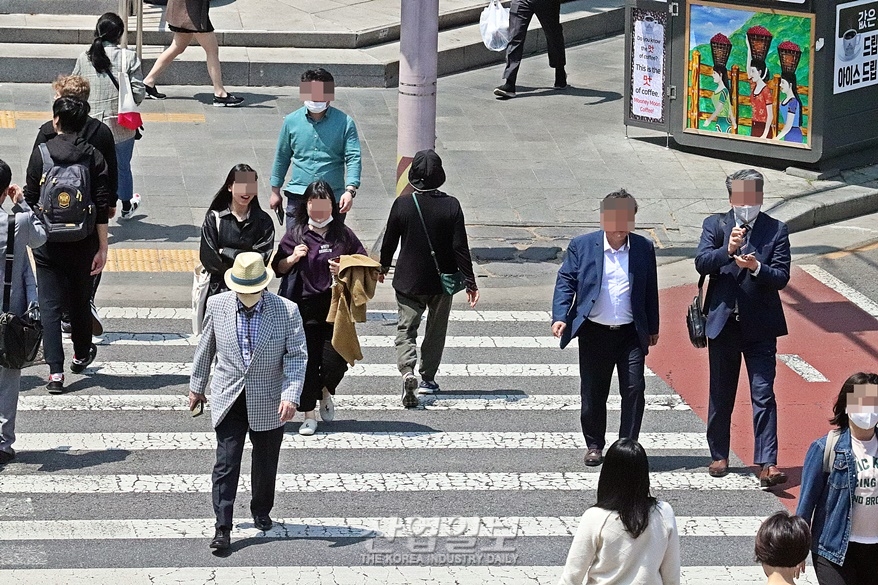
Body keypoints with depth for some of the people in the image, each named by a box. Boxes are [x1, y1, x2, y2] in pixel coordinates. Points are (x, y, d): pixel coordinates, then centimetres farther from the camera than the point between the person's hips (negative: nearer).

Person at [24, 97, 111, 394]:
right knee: (80, 300, 21)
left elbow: (31, 197, -1)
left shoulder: (41, 153, -7)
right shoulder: (93, 156, -5)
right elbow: (102, 206, -7)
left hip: (48, 243, -2)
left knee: (50, 305, 1)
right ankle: (81, 355, 41)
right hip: (82, 243, 2)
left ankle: (55, 371, -8)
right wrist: (102, 248, -2)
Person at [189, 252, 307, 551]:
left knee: (266, 462, 14)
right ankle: (222, 528, -4)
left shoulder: (287, 311, -12)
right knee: (226, 462, -6)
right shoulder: (217, 305, -5)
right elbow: (205, 348, 8)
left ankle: (261, 512, 38)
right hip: (228, 399, 0)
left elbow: (297, 355, -10)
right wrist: (196, 386, 15)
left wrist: (291, 395, -21)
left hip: (268, 402, 0)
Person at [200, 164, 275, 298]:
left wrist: (224, 252, -4)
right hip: (221, 286, -1)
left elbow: (262, 258, -2)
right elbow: (209, 259, -1)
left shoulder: (263, 221, 8)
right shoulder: (214, 218, 5)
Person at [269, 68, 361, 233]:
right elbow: (281, 157, 15)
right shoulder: (292, 121, 4)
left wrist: (350, 190, -23)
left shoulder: (345, 123, -3)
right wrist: (275, 191, 18)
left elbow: (353, 159, -8)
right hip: (298, 198, 1)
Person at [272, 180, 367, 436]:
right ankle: (309, 415, 10)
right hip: (304, 309, 0)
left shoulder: (344, 234, 6)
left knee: (335, 361, -5)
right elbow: (278, 268, 9)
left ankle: (326, 392, 29)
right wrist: (293, 258, -11)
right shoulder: (296, 235, 4)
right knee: (306, 362, -2)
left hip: (335, 309, 0)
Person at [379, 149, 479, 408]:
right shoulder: (451, 205, -11)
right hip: (442, 280, 1)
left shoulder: (402, 204, -10)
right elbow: (460, 247, -10)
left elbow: (389, 240, 0)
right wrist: (470, 282, -3)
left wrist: (384, 266, 20)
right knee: (436, 330, 18)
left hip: (408, 281, -1)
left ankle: (407, 372, -21)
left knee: (406, 329, 4)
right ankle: (428, 378, 25)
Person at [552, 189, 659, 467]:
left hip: (631, 333, 0)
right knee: (593, 393, 7)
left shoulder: (644, 248, 3)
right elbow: (565, 281, -1)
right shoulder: (582, 246, 0)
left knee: (634, 389, -6)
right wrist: (559, 317, -14)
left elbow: (650, 289, 10)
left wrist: (653, 328, 12)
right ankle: (594, 445, 23)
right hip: (594, 332, 0)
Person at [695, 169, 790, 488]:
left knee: (764, 395, -8)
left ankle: (767, 464, -12)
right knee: (720, 395, 13)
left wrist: (756, 267, -27)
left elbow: (781, 277, -8)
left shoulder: (776, 231, -1)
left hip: (760, 327, -2)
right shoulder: (715, 225, 3)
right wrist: (728, 249, -27)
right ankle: (719, 455, 28)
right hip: (723, 323, 2)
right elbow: (701, 263, -10)